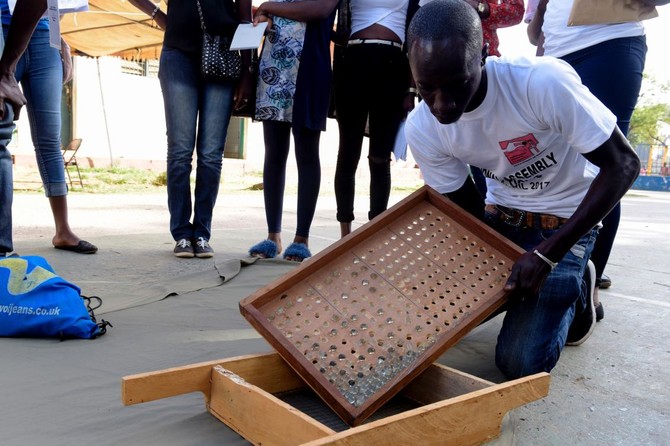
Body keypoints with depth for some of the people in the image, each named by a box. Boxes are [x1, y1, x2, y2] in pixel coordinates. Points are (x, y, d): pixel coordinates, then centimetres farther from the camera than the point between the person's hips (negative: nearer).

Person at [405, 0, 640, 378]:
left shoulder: (545, 83, -31)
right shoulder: (421, 128, -16)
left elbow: (623, 165, -23)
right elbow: (468, 210, -6)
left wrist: (547, 255, -29)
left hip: (565, 220, -4)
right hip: (500, 216, 5)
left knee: (520, 364, -13)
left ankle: (576, 289, 15)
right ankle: (518, 278, 18)